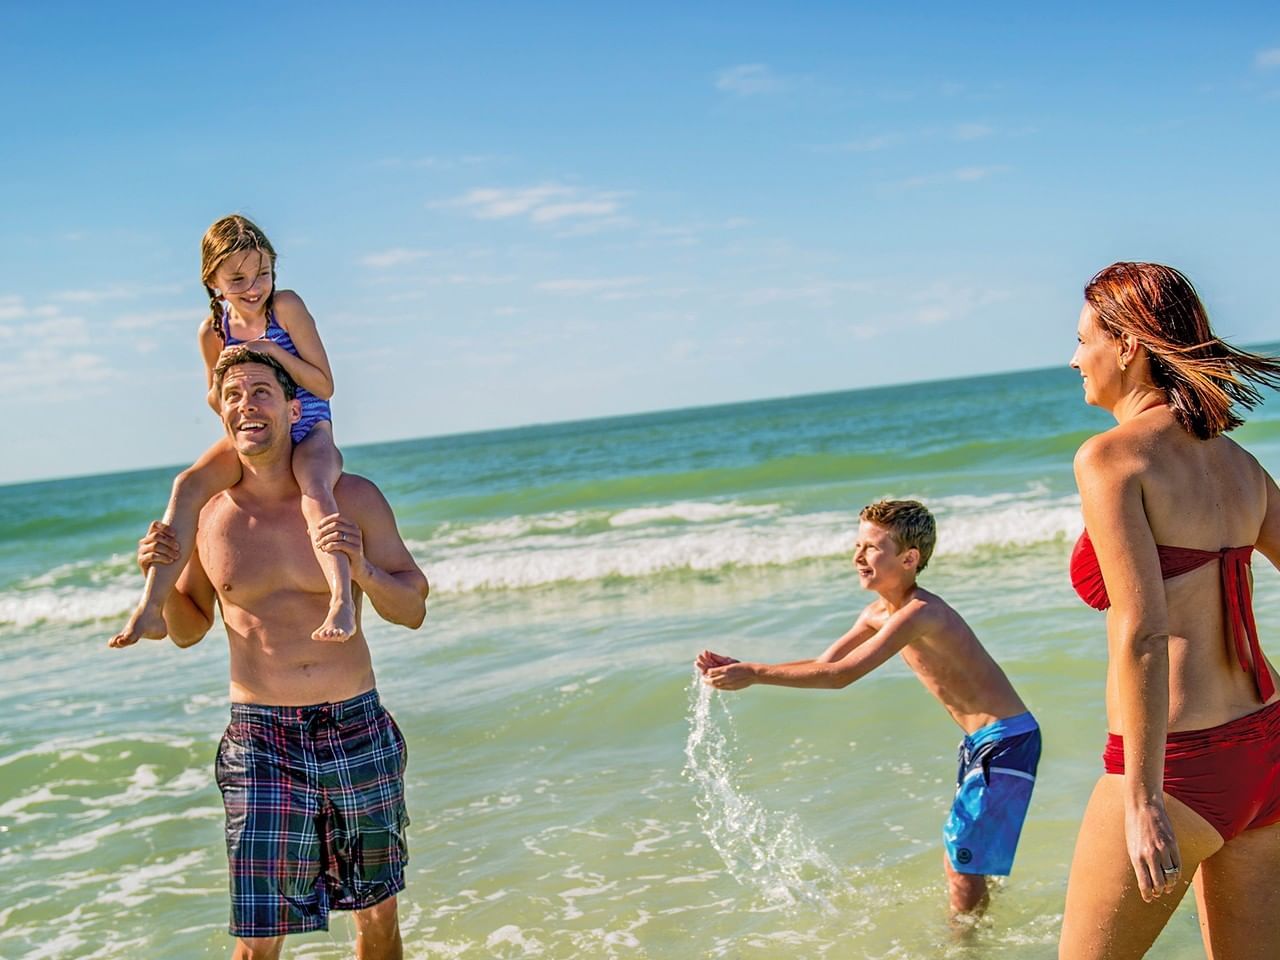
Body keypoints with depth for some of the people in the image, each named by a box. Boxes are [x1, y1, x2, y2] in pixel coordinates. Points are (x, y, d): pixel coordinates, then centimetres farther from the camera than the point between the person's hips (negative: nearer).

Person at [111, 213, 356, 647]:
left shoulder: (286, 307, -10)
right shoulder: (213, 330, 1)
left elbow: (325, 385, -11)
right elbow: (218, 403, 14)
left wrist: (272, 351, -21)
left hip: (310, 433, -3)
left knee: (314, 487, -37)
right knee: (189, 483, -21)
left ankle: (341, 601, -49)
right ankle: (150, 607, -24)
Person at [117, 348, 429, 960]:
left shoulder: (352, 498, -2)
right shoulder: (205, 514, 2)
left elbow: (413, 610, 0)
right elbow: (188, 630, 14)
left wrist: (361, 569, -18)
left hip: (356, 728, 1)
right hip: (259, 737, 0)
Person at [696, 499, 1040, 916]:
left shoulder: (920, 613, -25)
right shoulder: (878, 613, 6)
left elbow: (841, 675, -31)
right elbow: (823, 663, 8)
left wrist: (754, 674, -30)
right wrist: (743, 669, -5)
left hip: (1006, 740, -10)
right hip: (980, 741, 10)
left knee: (964, 863, -3)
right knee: (956, 862, 19)